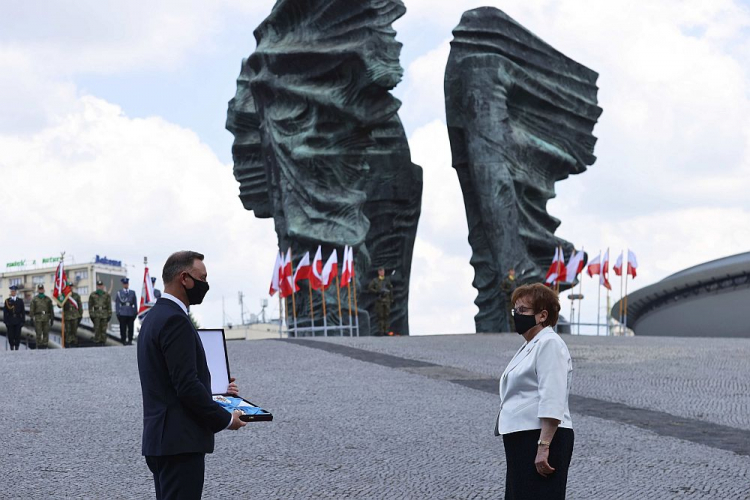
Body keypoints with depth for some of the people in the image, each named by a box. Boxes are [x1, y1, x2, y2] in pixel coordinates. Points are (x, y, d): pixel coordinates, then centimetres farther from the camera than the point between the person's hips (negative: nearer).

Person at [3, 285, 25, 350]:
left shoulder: (20, 300, 9)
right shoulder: (7, 301, 7)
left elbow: (23, 311, 7)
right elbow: (5, 312, 5)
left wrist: (23, 321, 0)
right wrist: (5, 321, -4)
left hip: (18, 321, 0)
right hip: (10, 322, 0)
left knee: (17, 335, -2)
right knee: (10, 336, -1)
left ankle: (17, 348, 4)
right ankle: (12, 348, 6)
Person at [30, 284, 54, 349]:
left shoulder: (48, 299, 12)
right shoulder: (34, 299, 5)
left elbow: (51, 310, 13)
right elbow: (31, 310, 2)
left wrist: (52, 318, 9)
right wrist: (31, 318, -6)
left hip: (46, 318, 2)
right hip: (38, 318, -2)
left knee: (46, 333, 0)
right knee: (39, 333, -5)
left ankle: (45, 346, 5)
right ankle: (39, 346, -1)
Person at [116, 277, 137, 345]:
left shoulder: (132, 293, 13)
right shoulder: (119, 293, 6)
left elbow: (135, 303, 13)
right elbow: (117, 304, 5)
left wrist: (136, 312, 7)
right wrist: (117, 313, -2)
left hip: (131, 313, 2)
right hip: (122, 313, -2)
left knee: (130, 327, 0)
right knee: (123, 328, -3)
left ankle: (130, 340, 7)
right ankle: (124, 341, 4)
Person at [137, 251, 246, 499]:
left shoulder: (154, 317, 17)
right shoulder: (175, 320, -16)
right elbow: (187, 385, -21)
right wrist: (225, 419, -11)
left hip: (160, 439, 11)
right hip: (181, 442, -11)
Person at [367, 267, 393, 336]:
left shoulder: (387, 280, 16)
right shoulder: (375, 281, 7)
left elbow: (391, 289, 18)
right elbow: (369, 288, 2)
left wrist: (391, 298, 10)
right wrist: (377, 292, -9)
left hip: (387, 300, 2)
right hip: (379, 300, -2)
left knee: (387, 316, -2)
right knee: (380, 316, -6)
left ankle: (386, 331, 2)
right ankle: (380, 331, -4)